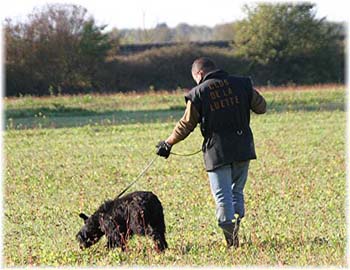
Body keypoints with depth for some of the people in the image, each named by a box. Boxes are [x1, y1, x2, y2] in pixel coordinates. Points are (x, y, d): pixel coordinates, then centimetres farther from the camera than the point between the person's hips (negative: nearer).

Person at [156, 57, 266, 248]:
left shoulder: (198, 93, -3)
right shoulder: (241, 84, 3)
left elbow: (186, 125, 1)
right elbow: (261, 107, 11)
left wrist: (168, 143, 15)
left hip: (217, 151, -3)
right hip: (243, 148, 3)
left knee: (223, 196, 2)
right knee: (237, 191, 17)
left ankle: (230, 233, -6)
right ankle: (236, 222, -1)